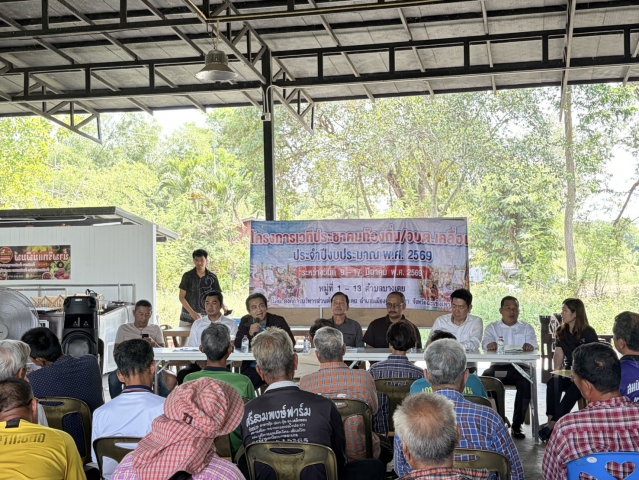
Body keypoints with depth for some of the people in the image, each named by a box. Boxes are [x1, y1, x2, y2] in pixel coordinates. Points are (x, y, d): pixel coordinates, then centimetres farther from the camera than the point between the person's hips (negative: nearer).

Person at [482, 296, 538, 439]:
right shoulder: (492, 327, 19)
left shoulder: (527, 328, 20)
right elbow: (486, 343, -2)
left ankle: (517, 425, -22)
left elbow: (533, 343, 0)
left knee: (526, 383, -33)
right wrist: (490, 344, -29)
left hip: (519, 367, 0)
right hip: (498, 366, 0)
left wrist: (530, 345, -27)